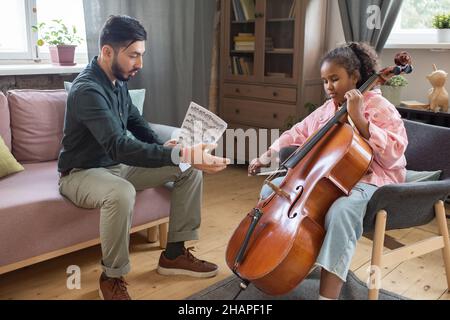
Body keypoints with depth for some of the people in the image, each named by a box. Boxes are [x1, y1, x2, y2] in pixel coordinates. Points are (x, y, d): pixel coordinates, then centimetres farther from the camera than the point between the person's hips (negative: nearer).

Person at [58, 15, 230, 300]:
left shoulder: (118, 80, 0)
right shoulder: (88, 90, -27)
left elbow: (135, 121, 14)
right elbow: (120, 147, -40)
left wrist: (163, 146, -7)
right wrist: (181, 154, -51)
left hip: (118, 165, 8)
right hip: (82, 173, -8)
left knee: (190, 169, -3)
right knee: (121, 193, -42)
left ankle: (174, 253, 4)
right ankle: (112, 277, -16)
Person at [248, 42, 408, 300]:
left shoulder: (380, 107, -9)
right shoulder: (326, 109, 13)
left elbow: (392, 155, -21)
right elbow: (298, 134, 19)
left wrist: (359, 118, -26)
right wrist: (268, 156, 5)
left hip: (369, 180, -7)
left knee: (341, 212, -40)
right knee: (272, 188, -3)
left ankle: (328, 295, -35)